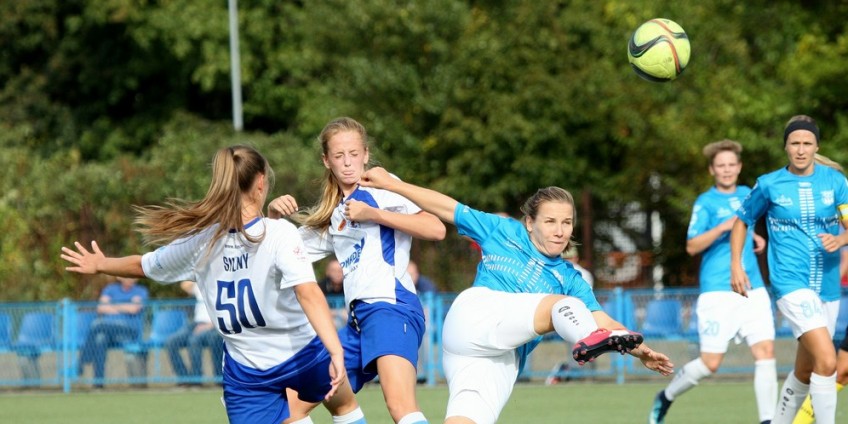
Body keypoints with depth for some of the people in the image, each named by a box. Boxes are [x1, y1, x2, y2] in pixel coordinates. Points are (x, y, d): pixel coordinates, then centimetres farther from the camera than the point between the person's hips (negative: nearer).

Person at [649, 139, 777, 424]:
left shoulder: (747, 195, 14)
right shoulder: (706, 202, -4)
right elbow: (692, 246, -13)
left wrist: (754, 237, 14)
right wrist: (724, 227, -24)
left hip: (754, 290, 5)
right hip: (718, 292, -5)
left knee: (765, 352, -10)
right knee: (711, 363, -5)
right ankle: (666, 398, 19)